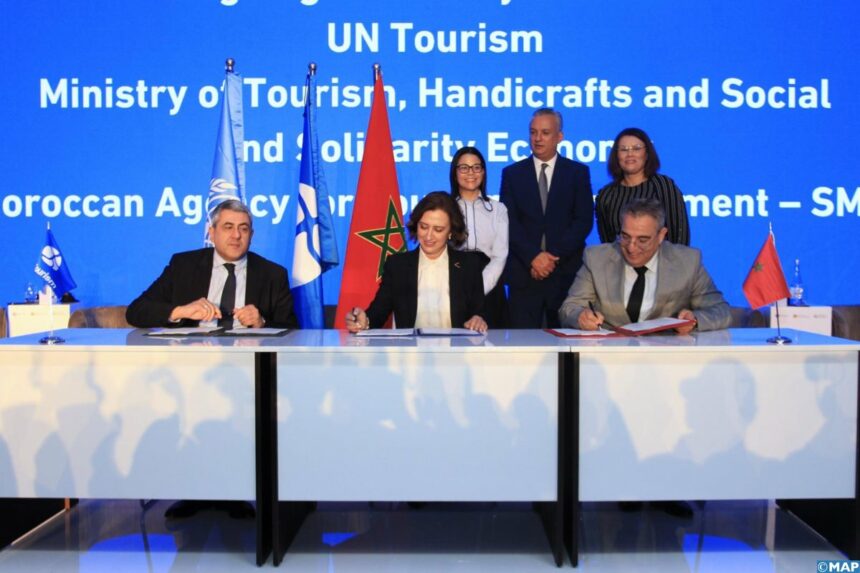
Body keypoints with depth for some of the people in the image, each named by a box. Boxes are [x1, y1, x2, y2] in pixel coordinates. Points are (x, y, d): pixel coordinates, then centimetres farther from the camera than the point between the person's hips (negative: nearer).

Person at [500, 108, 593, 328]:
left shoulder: (578, 172, 8)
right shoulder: (512, 173, 9)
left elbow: (584, 220, -1)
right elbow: (509, 221, 0)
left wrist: (553, 257, -11)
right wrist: (533, 257, -13)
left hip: (566, 271, 0)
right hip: (524, 272, 0)